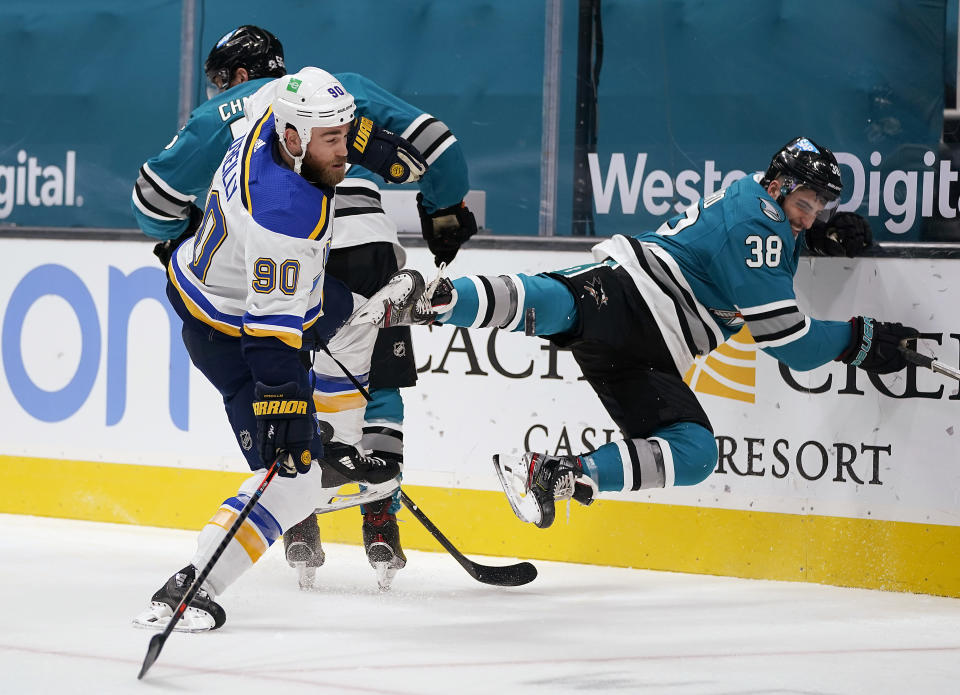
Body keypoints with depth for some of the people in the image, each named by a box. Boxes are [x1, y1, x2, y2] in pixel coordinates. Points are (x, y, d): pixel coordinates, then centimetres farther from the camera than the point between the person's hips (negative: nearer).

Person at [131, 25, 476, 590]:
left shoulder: (224, 114, 18)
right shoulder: (345, 88, 22)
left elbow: (155, 194, 15)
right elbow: (431, 141, 15)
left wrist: (184, 233, 36)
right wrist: (445, 212, 28)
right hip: (366, 252, 1)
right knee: (378, 391, 14)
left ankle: (300, 530, 9)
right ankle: (381, 524, 3)